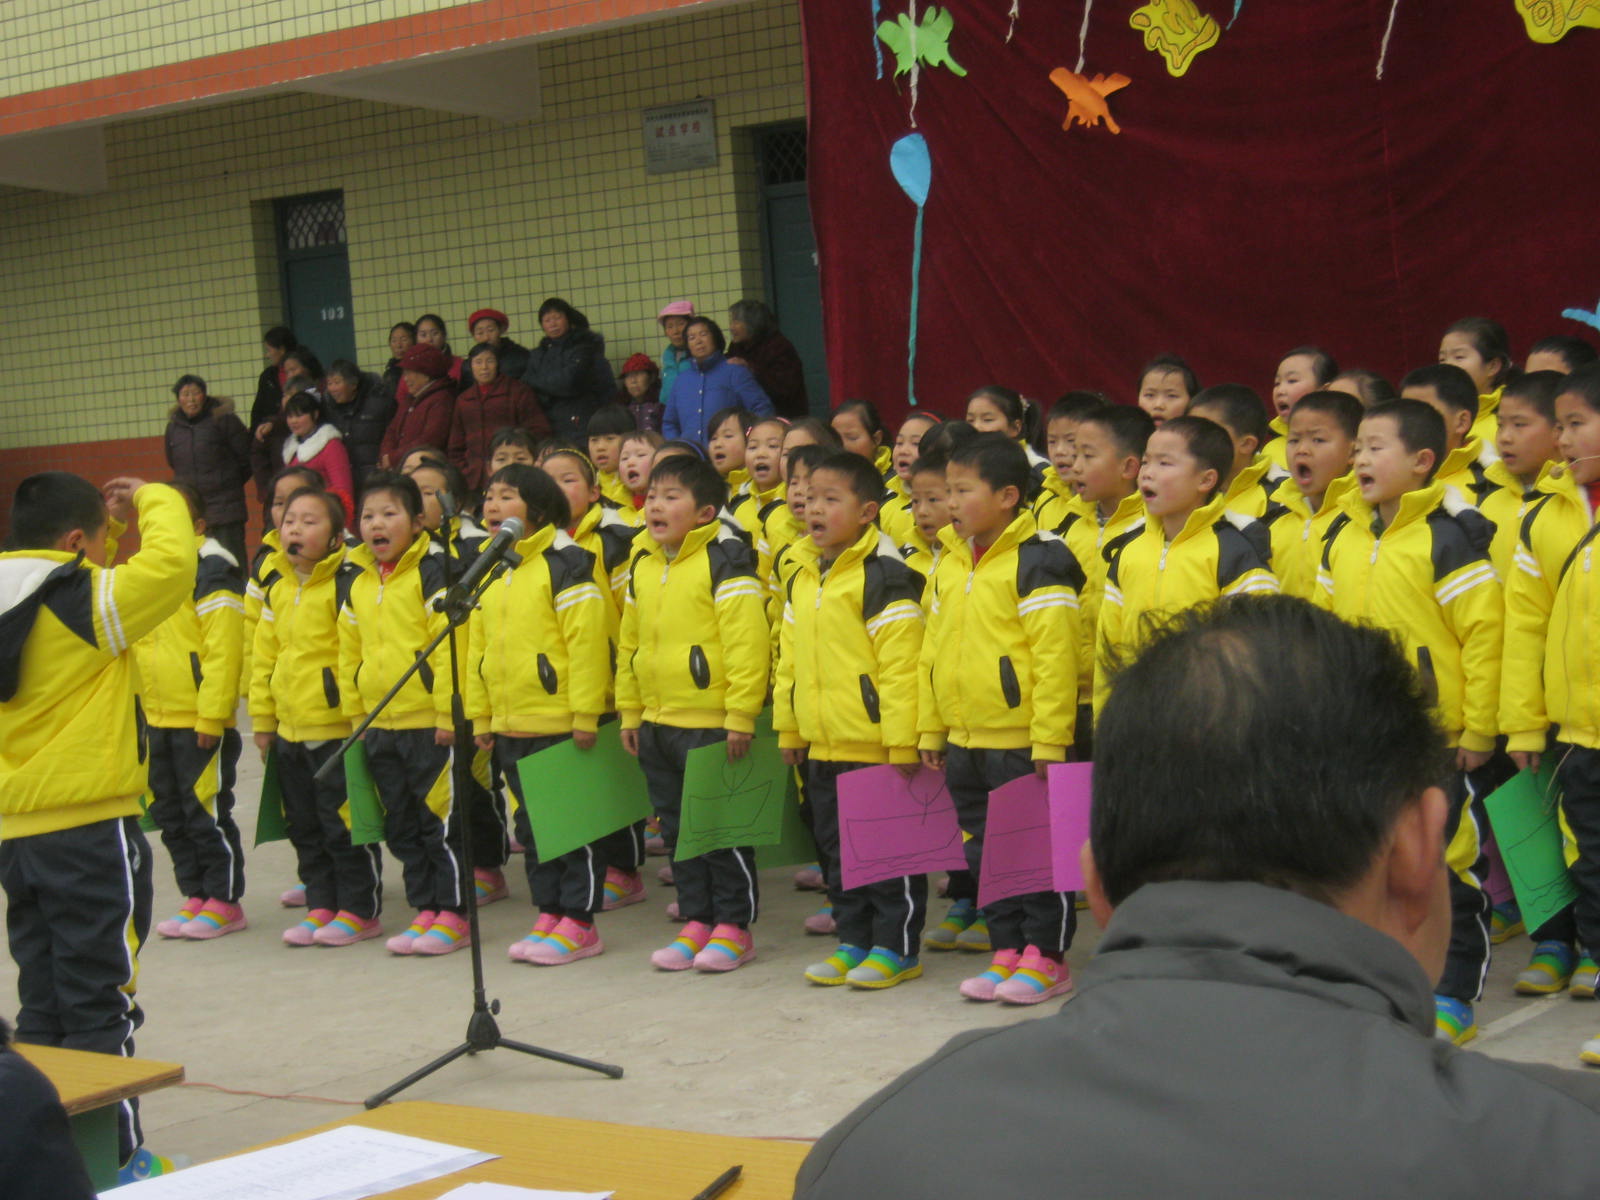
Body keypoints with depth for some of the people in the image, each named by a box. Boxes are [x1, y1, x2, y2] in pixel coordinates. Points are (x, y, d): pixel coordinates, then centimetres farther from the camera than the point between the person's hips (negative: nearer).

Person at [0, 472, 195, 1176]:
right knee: (100, 1000, 0)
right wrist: (152, 501, -4)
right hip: (90, 827, -7)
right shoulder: (83, 599, -14)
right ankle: (110, 1156, 5)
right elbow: (171, 563, -22)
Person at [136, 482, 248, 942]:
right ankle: (195, 896, 23)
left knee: (207, 812, -2)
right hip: (157, 719, 8)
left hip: (202, 721, -8)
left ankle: (224, 900, 8)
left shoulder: (211, 569, -11)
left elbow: (223, 650, -17)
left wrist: (211, 715, -20)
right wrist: (138, 711, 14)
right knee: (169, 815, 13)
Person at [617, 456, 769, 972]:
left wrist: (740, 716, -20)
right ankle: (695, 922, 23)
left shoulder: (725, 560, -12)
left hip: (712, 723, -8)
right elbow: (628, 643, 19)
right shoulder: (642, 567, 11)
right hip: (657, 724, 8)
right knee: (677, 827, 14)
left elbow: (746, 643, -17)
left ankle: (733, 926, 11)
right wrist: (629, 712, 17)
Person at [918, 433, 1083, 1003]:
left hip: (1021, 741, -8)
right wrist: (930, 730, 15)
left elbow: (1055, 655, -18)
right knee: (984, 850, 14)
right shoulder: (949, 562, 11)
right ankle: (1006, 951, 24)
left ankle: (1046, 956, 12)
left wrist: (1049, 739, -20)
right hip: (963, 742, 8)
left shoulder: (1037, 560, -13)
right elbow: (933, 648, 17)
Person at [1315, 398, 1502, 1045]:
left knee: (1447, 866, 3)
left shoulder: (1448, 536, -12)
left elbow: (1485, 633, -13)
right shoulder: (1342, 538, 7)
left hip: (1437, 741, -6)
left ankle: (1453, 999, 13)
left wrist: (1478, 729, -13)